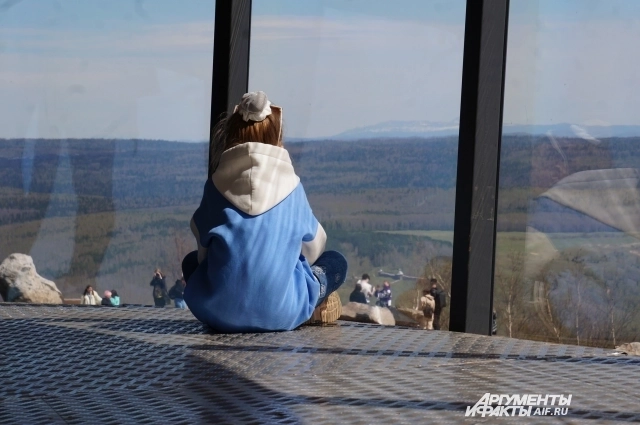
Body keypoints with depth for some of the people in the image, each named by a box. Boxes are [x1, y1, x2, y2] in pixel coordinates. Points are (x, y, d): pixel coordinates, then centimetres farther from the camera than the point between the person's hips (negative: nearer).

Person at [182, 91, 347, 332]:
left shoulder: (216, 185, 2)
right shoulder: (291, 186, 1)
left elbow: (203, 251, 12)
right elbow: (314, 247, 16)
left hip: (216, 313, 0)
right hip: (278, 315, 0)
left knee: (191, 262, 33)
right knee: (336, 263, 23)